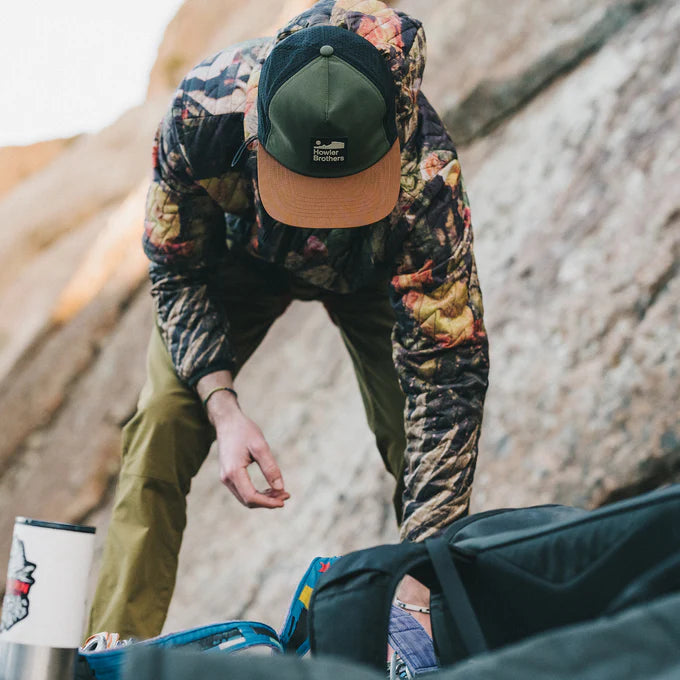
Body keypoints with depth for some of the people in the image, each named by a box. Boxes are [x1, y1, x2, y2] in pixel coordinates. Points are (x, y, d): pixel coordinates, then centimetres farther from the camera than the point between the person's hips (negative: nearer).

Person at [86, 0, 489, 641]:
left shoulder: (426, 176, -44)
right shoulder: (201, 111, -39)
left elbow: (449, 374, -39)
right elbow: (177, 273, -20)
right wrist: (222, 408, -34)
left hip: (374, 271, -1)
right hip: (238, 252, 1)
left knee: (426, 450, -17)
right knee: (161, 426, -15)